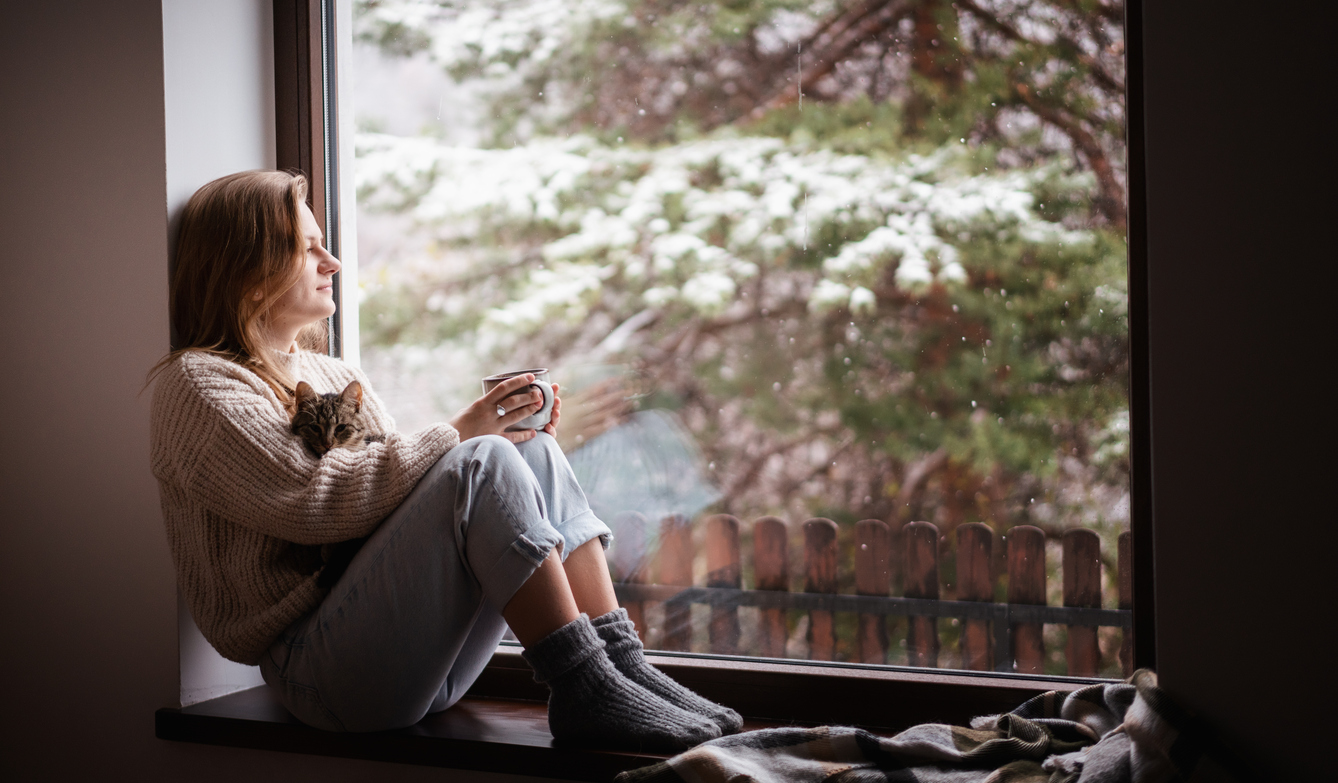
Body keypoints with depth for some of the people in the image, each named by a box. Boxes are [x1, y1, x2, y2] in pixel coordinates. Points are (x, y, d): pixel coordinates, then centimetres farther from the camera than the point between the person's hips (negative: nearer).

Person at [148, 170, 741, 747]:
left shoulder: (333, 376, 25)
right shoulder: (198, 383, -2)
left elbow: (400, 485, 18)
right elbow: (313, 499, -16)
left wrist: (513, 439, 2)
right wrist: (457, 436, -13)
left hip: (422, 656, 8)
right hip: (319, 670, -8)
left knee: (536, 454, -7)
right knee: (483, 463, -25)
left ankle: (622, 663, -15)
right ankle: (581, 690, -25)